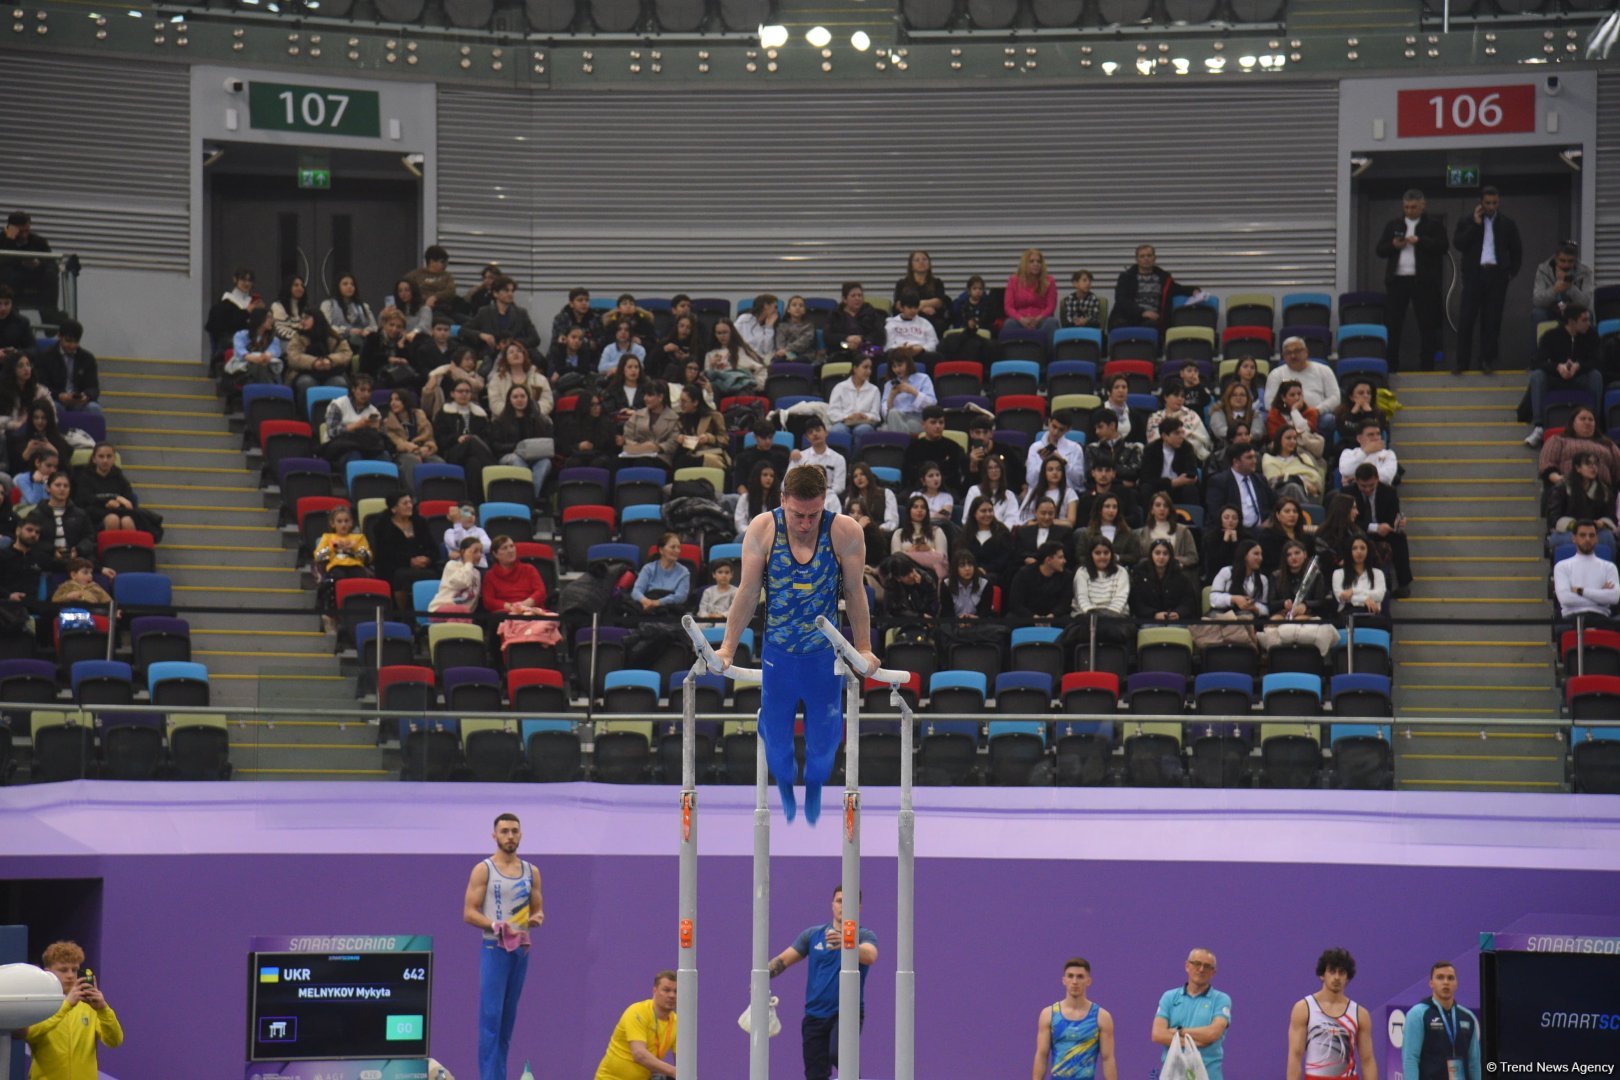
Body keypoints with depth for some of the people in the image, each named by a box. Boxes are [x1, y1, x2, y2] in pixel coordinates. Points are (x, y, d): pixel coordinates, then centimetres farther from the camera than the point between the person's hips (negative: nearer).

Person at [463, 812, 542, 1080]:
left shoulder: (531, 872, 13)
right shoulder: (484, 870, -2)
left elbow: (538, 910, 19)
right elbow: (469, 913, -6)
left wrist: (536, 919, -4)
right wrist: (496, 926, -20)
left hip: (521, 948, 5)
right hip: (494, 948, -5)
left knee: (508, 1018, 8)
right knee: (491, 1017, -9)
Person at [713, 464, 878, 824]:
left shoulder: (846, 532, -15)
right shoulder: (762, 529, -13)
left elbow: (855, 594, -4)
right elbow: (747, 593, -3)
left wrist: (863, 650, 0)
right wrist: (727, 648, -2)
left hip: (825, 654, 0)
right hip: (777, 653, 0)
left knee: (823, 739, 12)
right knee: (775, 734, 12)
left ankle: (814, 786, 44)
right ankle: (785, 786, 44)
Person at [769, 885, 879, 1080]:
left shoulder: (864, 936, -1)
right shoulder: (813, 935, 10)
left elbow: (870, 956, -24)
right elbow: (783, 959, 9)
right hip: (815, 1014, 4)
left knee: (837, 1054, -31)